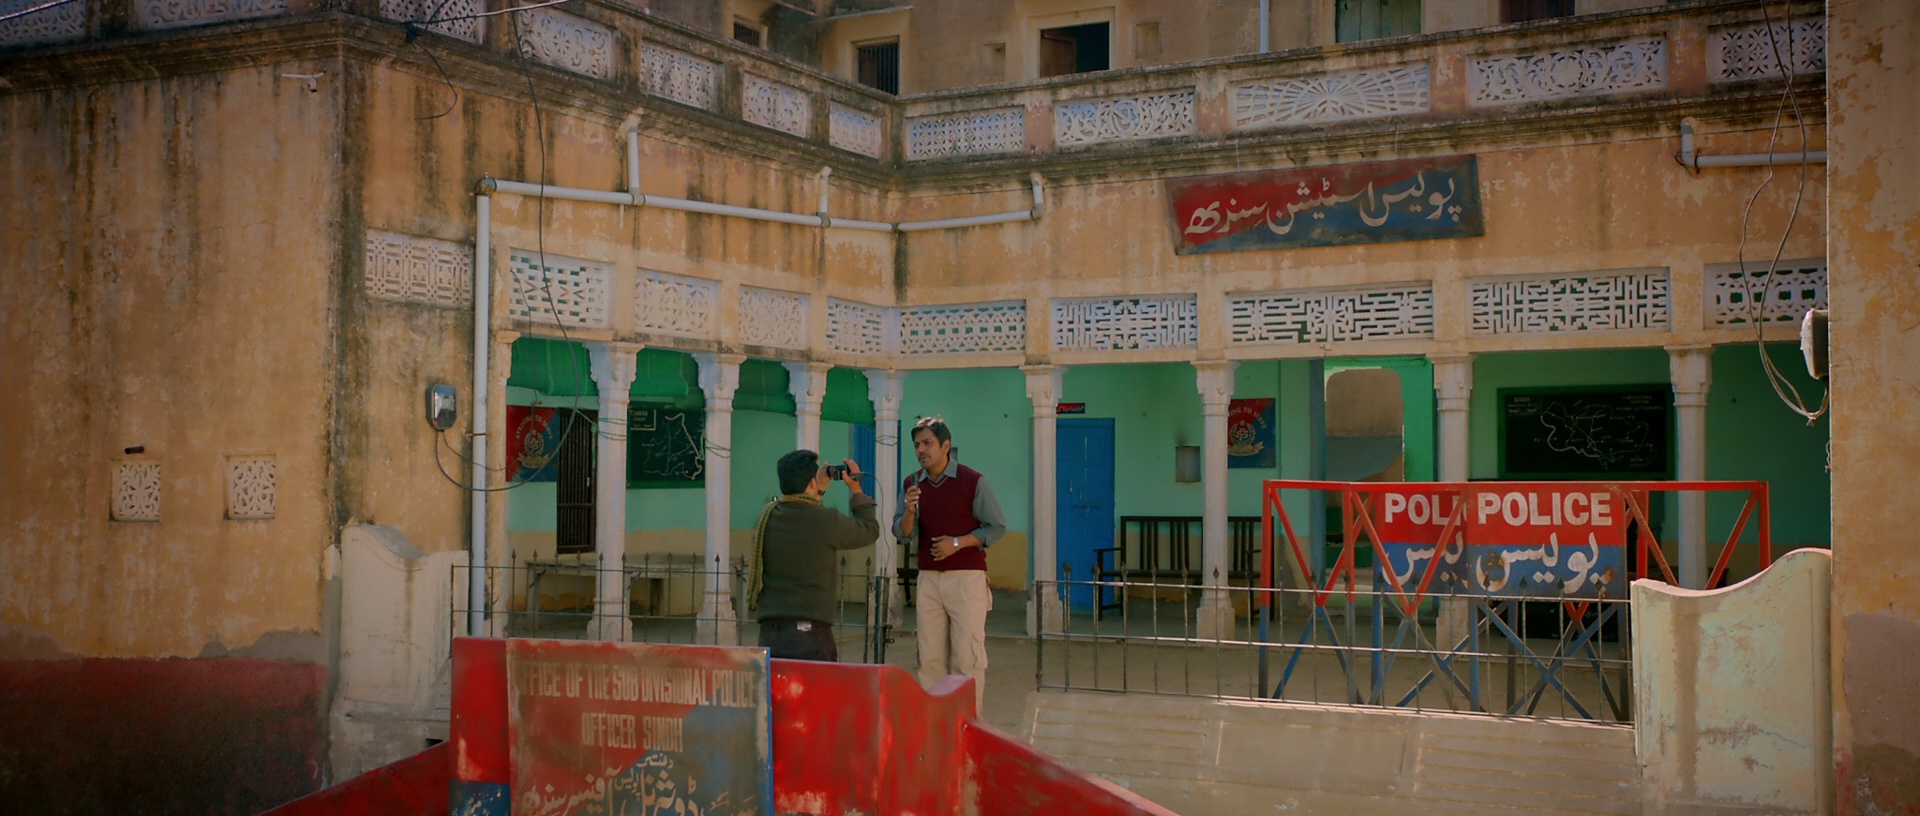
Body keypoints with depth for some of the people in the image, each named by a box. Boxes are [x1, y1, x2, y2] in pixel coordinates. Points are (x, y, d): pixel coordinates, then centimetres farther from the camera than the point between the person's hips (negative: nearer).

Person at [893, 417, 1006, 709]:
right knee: (931, 657, 6)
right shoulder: (911, 484, 7)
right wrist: (910, 511, -17)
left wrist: (957, 543, -13)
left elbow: (997, 527, -3)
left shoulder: (972, 480, -5)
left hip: (967, 578, -4)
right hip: (928, 578, 4)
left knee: (967, 658, -6)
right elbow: (903, 533, 4)